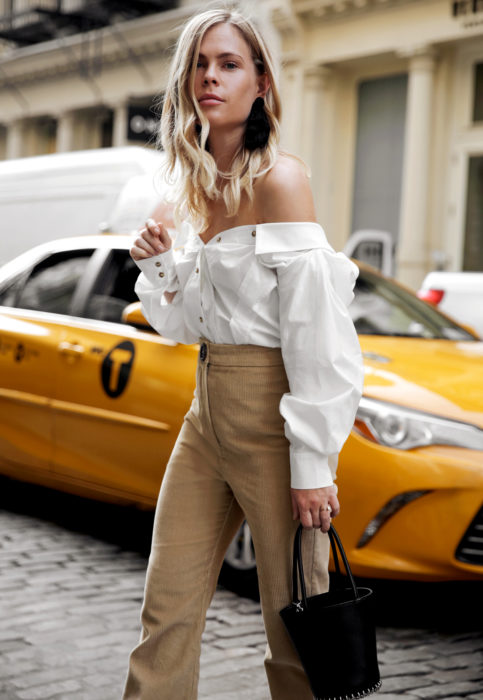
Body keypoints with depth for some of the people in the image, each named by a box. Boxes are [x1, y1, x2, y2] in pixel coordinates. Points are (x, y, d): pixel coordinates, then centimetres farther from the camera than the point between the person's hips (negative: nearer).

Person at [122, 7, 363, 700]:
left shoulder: (278, 178, -12)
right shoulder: (202, 186, 12)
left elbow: (316, 330, -17)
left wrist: (313, 463, -20)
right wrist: (161, 265, 1)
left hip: (271, 411, -8)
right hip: (208, 405, 8)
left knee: (294, 623, 3)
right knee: (167, 609, 10)